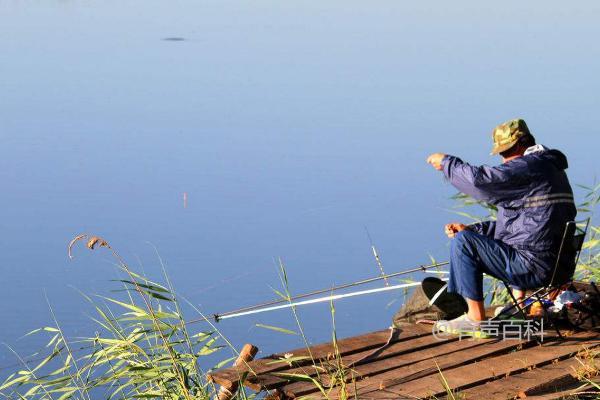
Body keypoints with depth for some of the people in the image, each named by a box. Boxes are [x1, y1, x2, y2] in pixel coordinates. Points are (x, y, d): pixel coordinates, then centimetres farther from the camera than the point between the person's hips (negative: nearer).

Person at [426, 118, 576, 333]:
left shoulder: (529, 167, -14)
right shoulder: (551, 167, 19)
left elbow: (480, 179, -21)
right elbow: (517, 222, 24)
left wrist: (446, 161, -3)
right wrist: (472, 229, 15)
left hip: (534, 267, -11)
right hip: (555, 263, 11)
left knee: (462, 242, -10)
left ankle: (476, 317, -5)